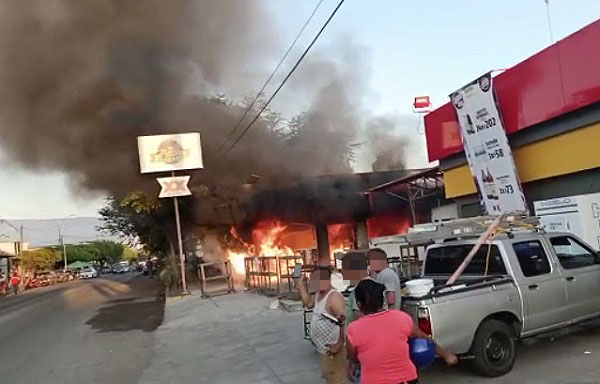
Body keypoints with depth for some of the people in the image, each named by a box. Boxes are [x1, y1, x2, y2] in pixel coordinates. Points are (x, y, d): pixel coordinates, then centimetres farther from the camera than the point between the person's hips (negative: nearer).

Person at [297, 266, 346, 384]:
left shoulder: (334, 297, -24)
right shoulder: (318, 294, 6)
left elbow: (344, 323, -27)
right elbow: (308, 302, 23)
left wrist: (338, 345, -27)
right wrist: (301, 285, 14)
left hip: (332, 349, -10)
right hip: (322, 347, 10)